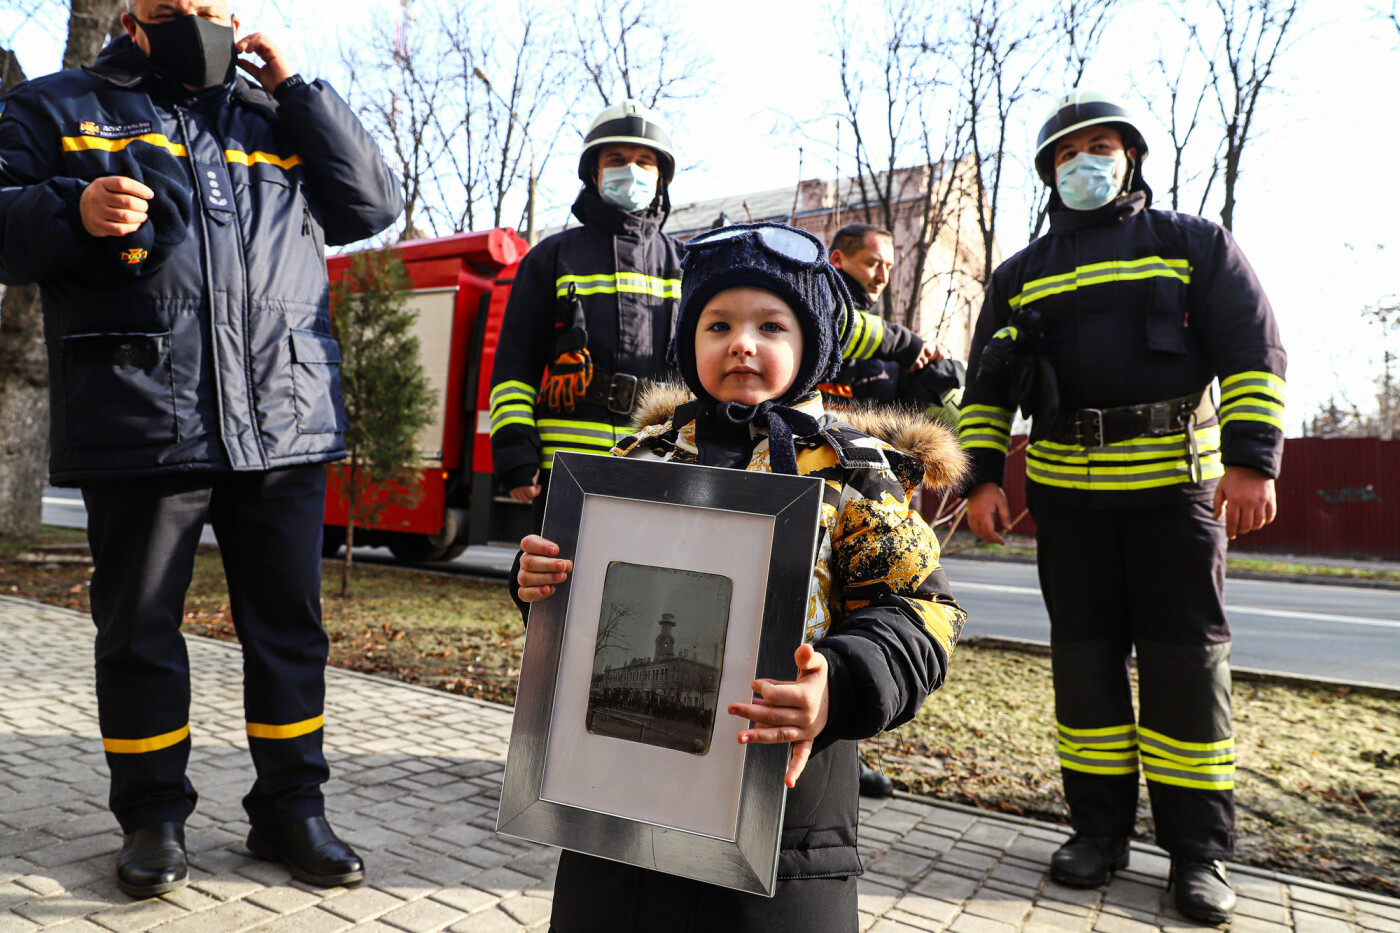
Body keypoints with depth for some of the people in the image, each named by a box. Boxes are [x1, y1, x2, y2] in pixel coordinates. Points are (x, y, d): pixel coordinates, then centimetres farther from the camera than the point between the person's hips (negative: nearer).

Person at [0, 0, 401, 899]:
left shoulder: (277, 117, 20)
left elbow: (374, 205, 11)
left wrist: (297, 90, 8)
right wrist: (73, 213, -12)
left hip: (285, 422, 2)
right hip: (139, 426, -1)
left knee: (290, 623, 6)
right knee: (138, 629, 8)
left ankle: (290, 808, 21)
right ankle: (153, 816, 26)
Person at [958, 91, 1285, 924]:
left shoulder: (1195, 243, 9)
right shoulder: (1022, 274, 14)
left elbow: (1253, 351, 1)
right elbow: (988, 386, 11)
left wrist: (1253, 459, -11)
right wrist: (982, 477, 0)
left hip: (1177, 481, -2)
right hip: (1066, 488, 2)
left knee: (1188, 658, 0)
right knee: (1086, 655, 5)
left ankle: (1200, 849, 12)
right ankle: (1100, 828, 18)